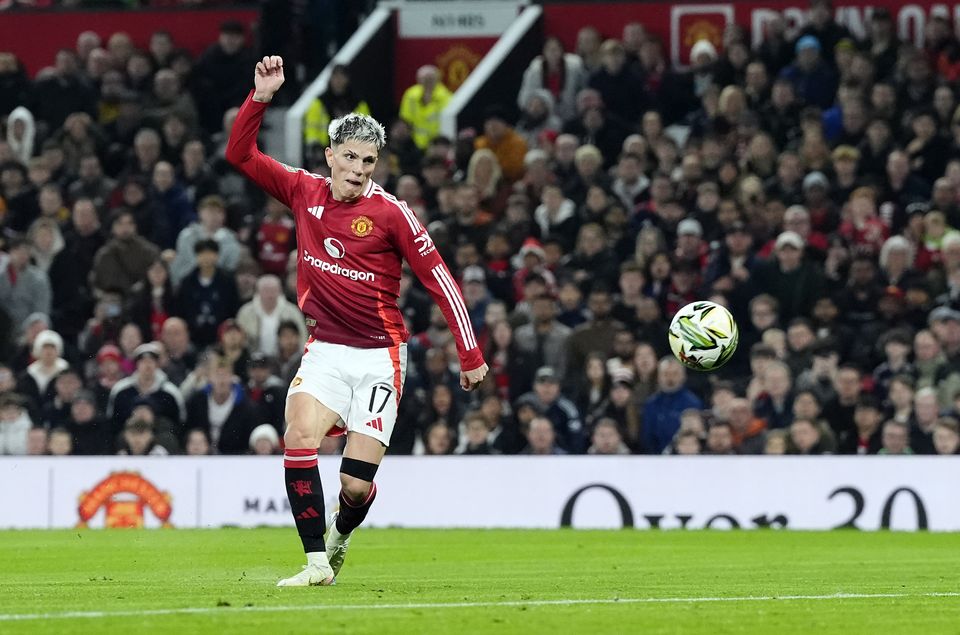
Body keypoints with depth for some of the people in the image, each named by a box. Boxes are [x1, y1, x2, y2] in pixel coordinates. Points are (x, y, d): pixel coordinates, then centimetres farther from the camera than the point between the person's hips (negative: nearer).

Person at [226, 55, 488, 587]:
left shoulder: (389, 213, -10)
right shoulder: (304, 192, 1)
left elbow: (438, 279, -6)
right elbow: (239, 154, 3)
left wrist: (469, 355, -8)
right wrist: (260, 97, -12)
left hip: (379, 354, -3)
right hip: (325, 348, 3)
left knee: (357, 483, -7)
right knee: (299, 439, -23)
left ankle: (340, 537, 29)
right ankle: (316, 562, -16)